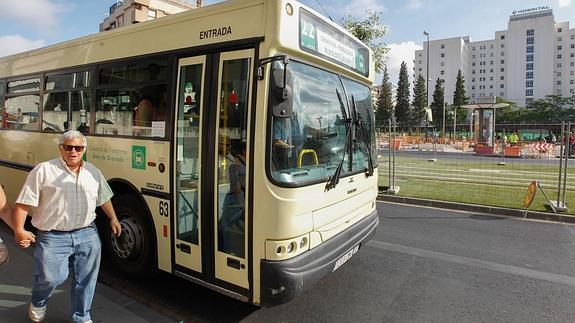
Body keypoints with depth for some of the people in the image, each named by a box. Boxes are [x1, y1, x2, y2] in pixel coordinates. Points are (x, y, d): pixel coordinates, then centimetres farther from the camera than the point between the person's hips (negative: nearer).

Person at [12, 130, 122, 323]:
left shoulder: (93, 172, 9)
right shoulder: (43, 171, -6)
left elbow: (104, 199, 20)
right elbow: (23, 203, -7)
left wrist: (113, 218, 22)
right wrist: (19, 230, -13)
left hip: (87, 235, 4)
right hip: (53, 237, -3)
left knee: (85, 280, 9)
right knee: (51, 277, -1)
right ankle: (38, 304, 35)